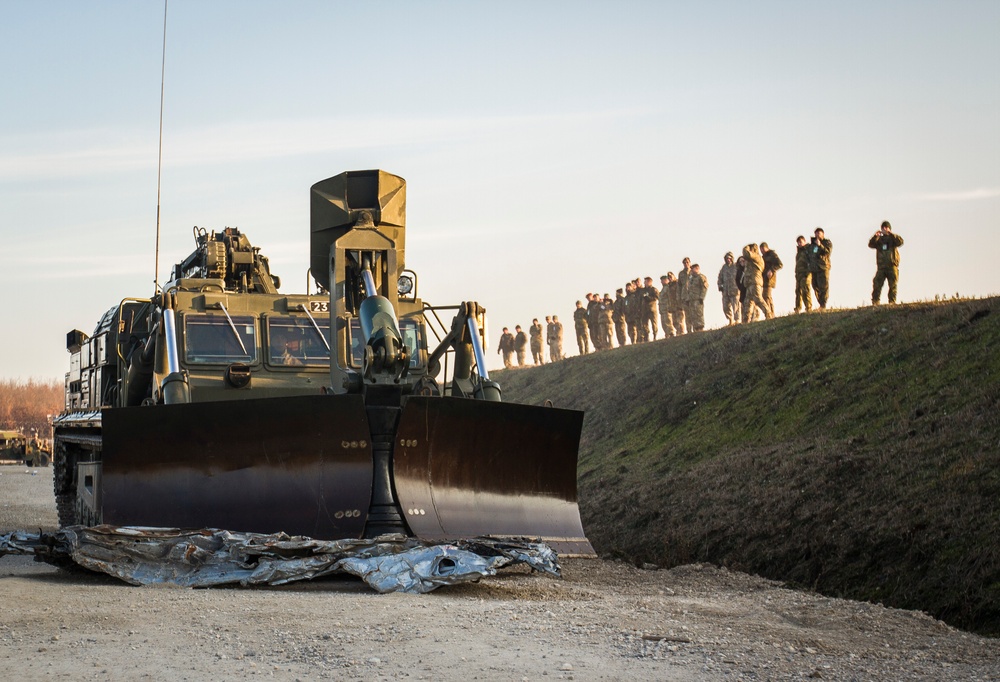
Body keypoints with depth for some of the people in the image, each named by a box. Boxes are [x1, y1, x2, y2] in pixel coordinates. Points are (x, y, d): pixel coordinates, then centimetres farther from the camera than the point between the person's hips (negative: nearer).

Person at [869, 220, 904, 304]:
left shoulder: (893, 238, 11)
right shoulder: (879, 239, 17)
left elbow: (900, 242, -10)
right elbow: (871, 245, 1)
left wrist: (890, 233, -17)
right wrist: (875, 236, -16)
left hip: (892, 266, -1)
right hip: (881, 267, 1)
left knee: (893, 286, -5)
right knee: (877, 285, -9)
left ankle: (892, 302, -3)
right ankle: (875, 302, -10)